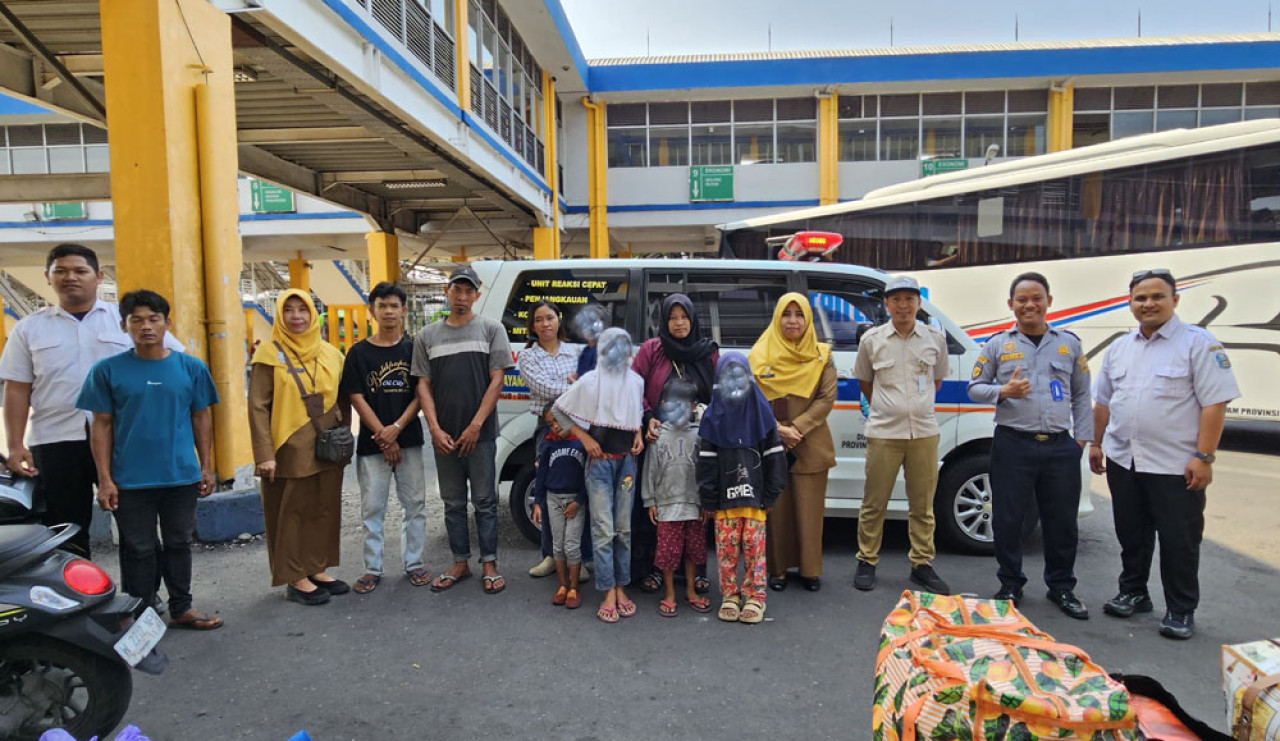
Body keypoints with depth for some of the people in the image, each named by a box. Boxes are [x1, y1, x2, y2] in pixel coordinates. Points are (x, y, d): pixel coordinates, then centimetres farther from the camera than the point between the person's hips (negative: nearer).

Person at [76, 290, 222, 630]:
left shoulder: (191, 368, 0)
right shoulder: (108, 370, -3)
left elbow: (201, 418, 6)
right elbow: (102, 426, -1)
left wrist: (206, 467, 4)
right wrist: (105, 479, -4)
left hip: (182, 477, 2)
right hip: (130, 482, -1)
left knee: (179, 544, 14)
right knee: (138, 550, 9)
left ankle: (181, 609, 28)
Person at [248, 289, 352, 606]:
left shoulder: (330, 353, 9)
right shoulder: (270, 353, -5)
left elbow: (343, 401, 15)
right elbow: (258, 407, -9)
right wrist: (264, 454, -15)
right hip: (290, 450, -5)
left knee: (325, 510, 10)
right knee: (292, 513, 3)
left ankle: (318, 569, 24)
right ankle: (295, 580, 14)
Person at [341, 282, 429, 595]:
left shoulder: (414, 349, 4)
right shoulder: (358, 352, 2)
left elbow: (420, 394, 0)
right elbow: (357, 398, -2)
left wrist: (396, 427, -13)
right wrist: (383, 437, -10)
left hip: (409, 441, 1)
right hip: (371, 443, -1)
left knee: (415, 504, 6)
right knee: (372, 508, 5)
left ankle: (414, 563, 20)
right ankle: (372, 569, 17)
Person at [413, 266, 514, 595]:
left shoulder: (491, 329, 0)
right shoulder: (427, 336, 8)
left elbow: (496, 381, -5)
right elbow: (423, 386, 6)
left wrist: (476, 425, -10)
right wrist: (435, 429, -5)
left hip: (480, 433, -3)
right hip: (443, 436, 3)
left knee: (485, 502, 4)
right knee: (453, 503, 12)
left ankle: (489, 564, 15)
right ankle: (460, 563, 24)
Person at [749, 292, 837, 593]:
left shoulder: (821, 356, 4)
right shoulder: (761, 355, 2)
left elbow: (827, 398, -3)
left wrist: (797, 427, -13)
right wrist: (778, 430, -13)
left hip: (811, 447, 1)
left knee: (809, 509, 5)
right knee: (777, 509, 5)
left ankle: (810, 570, 18)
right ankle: (778, 570, 17)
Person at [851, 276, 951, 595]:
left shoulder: (935, 338, 5)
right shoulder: (872, 339, 1)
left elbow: (937, 379, 18)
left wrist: (917, 407, 12)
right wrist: (886, 408, 10)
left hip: (924, 432, 2)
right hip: (883, 433, -1)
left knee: (922, 504, 9)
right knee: (874, 502, 4)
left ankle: (922, 565, 22)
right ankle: (867, 562, 17)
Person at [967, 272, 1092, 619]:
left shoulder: (1069, 343, 11)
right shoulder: (997, 344, 5)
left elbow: (1081, 396, 14)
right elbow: (975, 388, 7)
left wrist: (1082, 437, 7)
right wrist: (1003, 391, -12)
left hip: (1060, 446, 2)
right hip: (1012, 444, -1)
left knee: (1062, 521, 9)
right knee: (1007, 519, 3)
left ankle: (1061, 588, 26)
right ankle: (1011, 586, 20)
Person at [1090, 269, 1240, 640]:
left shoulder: (1198, 343, -8)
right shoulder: (1119, 348, 10)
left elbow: (1215, 403, -13)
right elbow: (1103, 401, 18)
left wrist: (1203, 457, -17)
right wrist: (1096, 443, 15)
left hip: (1176, 466, -5)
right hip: (1123, 461, 6)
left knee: (1179, 541, 4)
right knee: (1131, 535, 17)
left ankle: (1180, 611, 19)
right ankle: (1133, 593, 32)